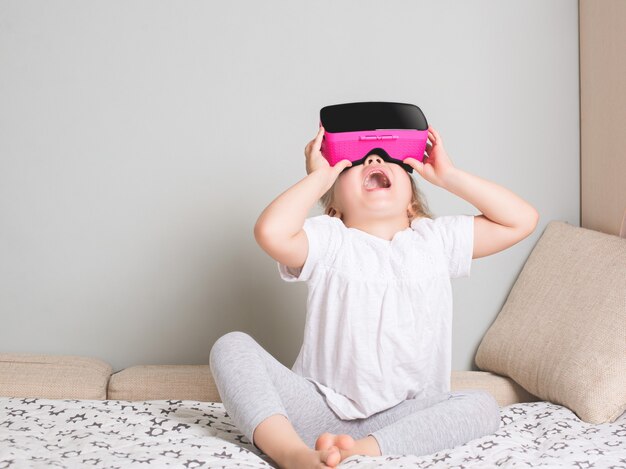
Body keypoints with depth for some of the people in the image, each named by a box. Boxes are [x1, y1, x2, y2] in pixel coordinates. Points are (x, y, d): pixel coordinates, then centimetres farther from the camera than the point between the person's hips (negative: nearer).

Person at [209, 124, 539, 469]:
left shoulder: (437, 239, 9)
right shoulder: (327, 240, 0)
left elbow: (521, 220, 5)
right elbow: (271, 232, -22)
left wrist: (448, 176, 3)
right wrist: (318, 177, -7)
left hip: (402, 416, 2)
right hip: (322, 408, -1)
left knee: (482, 406, -24)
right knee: (231, 346, -19)